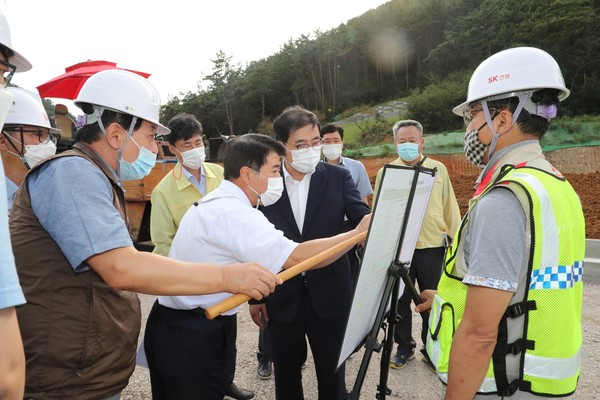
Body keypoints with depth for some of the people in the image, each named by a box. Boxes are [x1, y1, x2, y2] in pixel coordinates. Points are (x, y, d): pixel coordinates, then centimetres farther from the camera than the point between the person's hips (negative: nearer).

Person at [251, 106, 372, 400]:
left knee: (332, 375, 17)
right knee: (286, 375, 20)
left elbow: (362, 220, -12)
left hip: (329, 294, 0)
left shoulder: (338, 177, -5)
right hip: (281, 297, 0)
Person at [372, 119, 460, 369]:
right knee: (400, 301, 10)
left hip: (432, 246, 0)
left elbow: (450, 207, 8)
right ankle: (404, 347, 28)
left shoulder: (438, 169, 4)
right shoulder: (386, 172, 2)